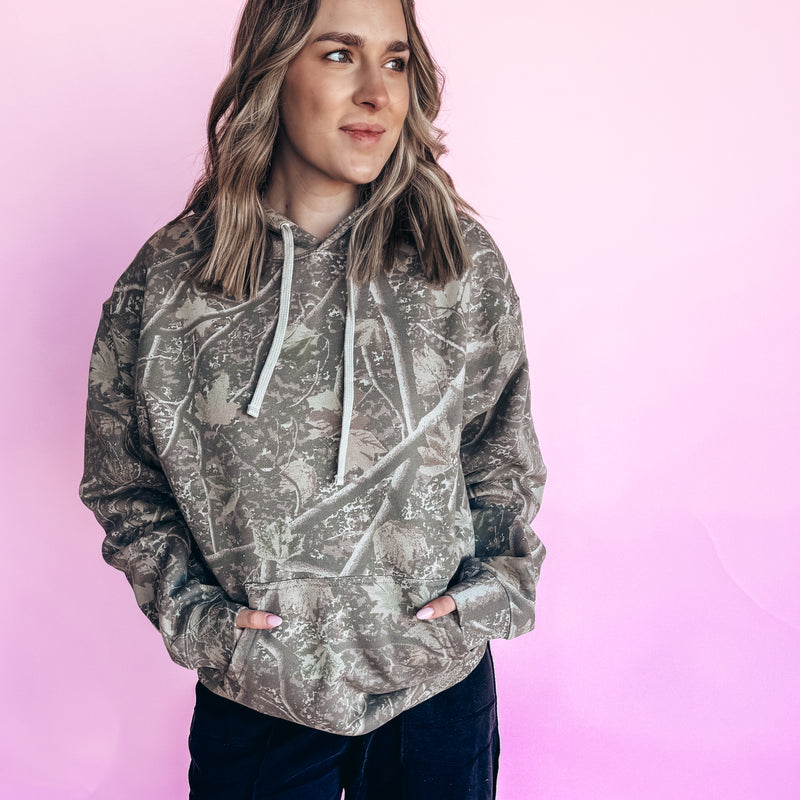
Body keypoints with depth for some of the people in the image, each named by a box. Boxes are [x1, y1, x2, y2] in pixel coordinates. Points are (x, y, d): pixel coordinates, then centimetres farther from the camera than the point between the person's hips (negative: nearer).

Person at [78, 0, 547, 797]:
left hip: (438, 683, 1)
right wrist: (192, 612, -7)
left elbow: (503, 457, 7)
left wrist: (496, 585, -4)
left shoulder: (461, 260, -4)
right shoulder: (166, 280, -6)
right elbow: (124, 486, 4)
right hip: (253, 695, 0)